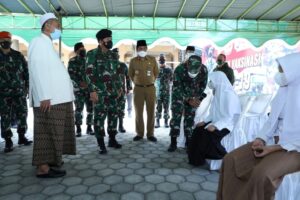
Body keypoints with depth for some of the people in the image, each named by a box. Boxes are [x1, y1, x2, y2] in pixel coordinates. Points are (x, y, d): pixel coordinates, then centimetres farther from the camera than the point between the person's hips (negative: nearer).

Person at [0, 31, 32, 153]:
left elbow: (26, 71, 9)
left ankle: (21, 137, 18)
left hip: (19, 90, 1)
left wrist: (27, 86, 2)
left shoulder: (18, 55, 9)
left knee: (23, 113, 2)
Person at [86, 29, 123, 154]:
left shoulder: (113, 55, 14)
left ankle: (112, 140, 24)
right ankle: (101, 145, 5)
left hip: (113, 91, 6)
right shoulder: (92, 54, -5)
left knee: (113, 115, 10)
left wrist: (119, 88, 12)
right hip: (100, 91, -6)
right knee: (100, 117, -3)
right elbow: (89, 74, -10)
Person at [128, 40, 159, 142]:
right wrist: (136, 82, 11)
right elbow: (130, 74, 14)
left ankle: (150, 134, 13)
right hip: (138, 89, 0)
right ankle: (139, 133, 16)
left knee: (151, 111, 3)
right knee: (138, 112, 4)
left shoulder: (152, 59, 2)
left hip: (151, 88, 0)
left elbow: (156, 72, 13)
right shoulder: (133, 61, 1)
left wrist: (151, 81, 12)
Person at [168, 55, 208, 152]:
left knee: (190, 118, 3)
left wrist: (198, 98, -11)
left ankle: (189, 141, 14)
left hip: (193, 97, 3)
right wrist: (188, 100, -34)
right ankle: (173, 142, 0)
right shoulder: (179, 69, -30)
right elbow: (177, 88, -26)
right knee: (176, 117, -8)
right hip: (178, 95, -2)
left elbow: (203, 85, -3)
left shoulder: (204, 70, -20)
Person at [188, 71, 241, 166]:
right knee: (198, 130, -10)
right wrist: (205, 121, 2)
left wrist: (215, 126, -30)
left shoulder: (229, 94, -18)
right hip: (217, 122, 8)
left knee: (208, 134, -29)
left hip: (228, 124, -8)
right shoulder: (218, 92, 9)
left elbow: (229, 116, -22)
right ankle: (198, 159, 0)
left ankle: (225, 160, -8)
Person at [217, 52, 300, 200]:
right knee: (230, 160, -12)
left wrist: (275, 148, -20)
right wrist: (261, 139, -5)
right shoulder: (283, 91, 10)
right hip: (273, 141, 6)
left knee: (261, 173, -33)